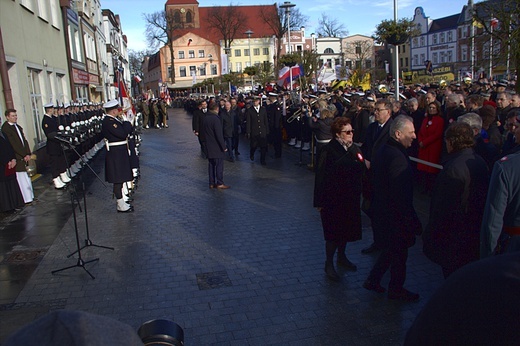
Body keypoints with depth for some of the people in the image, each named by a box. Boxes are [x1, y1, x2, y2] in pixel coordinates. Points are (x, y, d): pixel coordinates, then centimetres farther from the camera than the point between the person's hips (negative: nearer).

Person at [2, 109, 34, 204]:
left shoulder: (18, 127, 15)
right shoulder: (5, 128, -9)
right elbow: (13, 144, -13)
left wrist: (28, 154, 0)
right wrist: (24, 155, -11)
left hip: (25, 156, 7)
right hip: (17, 158, -7)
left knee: (27, 177, 11)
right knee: (22, 178, -5)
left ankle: (30, 196, 18)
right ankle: (27, 199, 0)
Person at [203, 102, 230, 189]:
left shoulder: (205, 118, 7)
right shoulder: (216, 118, -19)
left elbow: (204, 131, 15)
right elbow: (219, 135, -20)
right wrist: (224, 146, -15)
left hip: (209, 146, 8)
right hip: (217, 147, -8)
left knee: (211, 165, 13)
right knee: (219, 165, 0)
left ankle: (212, 183, 19)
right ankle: (219, 183, 5)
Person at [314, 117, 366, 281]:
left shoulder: (354, 149, 2)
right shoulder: (329, 150, -17)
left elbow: (361, 169, 7)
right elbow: (321, 175, -17)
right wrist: (320, 201, -16)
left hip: (350, 198, 6)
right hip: (333, 199, -6)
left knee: (347, 229, 19)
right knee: (334, 231, 4)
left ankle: (341, 257, 40)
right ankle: (329, 264, 21)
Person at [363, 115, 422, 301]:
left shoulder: (383, 151, 5)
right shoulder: (397, 157, -27)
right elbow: (402, 194, -27)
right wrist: (412, 220, -20)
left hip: (383, 208, 9)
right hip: (395, 214, -9)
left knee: (390, 248, 24)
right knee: (399, 252, 10)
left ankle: (373, 280, 31)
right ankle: (396, 289, 28)